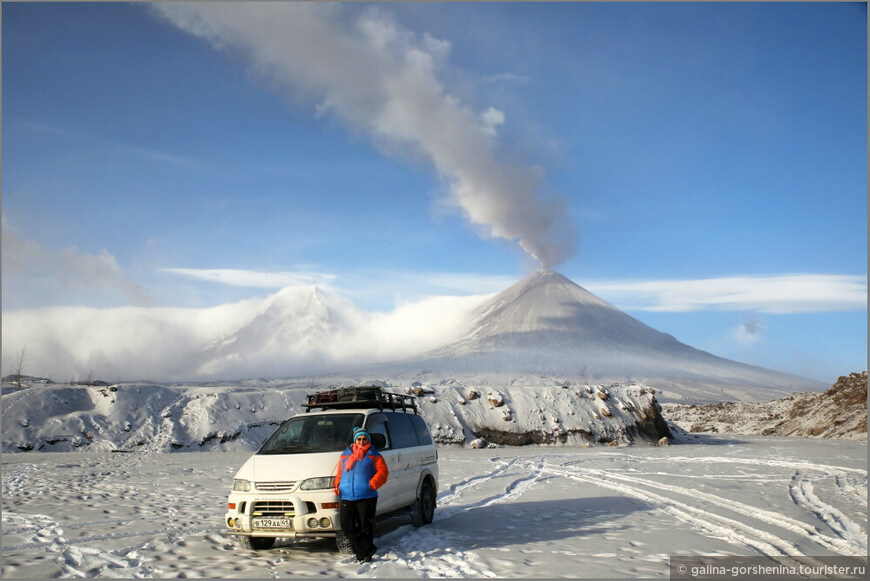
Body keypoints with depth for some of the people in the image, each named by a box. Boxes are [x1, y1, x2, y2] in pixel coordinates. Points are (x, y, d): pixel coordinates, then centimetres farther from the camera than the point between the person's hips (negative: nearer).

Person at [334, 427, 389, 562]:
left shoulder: (374, 456, 8)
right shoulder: (345, 455, 20)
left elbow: (383, 472, 0)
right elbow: (340, 473, 23)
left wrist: (372, 484, -14)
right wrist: (338, 486, 6)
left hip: (366, 497, -4)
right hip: (347, 497, 4)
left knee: (366, 526, -3)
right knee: (346, 525, -3)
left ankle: (365, 553, 11)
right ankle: (367, 550, 7)